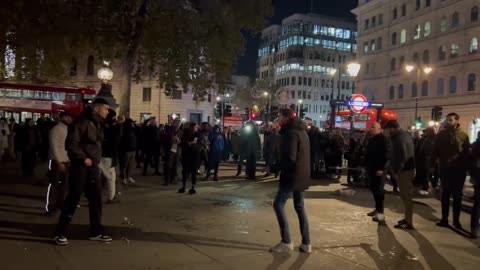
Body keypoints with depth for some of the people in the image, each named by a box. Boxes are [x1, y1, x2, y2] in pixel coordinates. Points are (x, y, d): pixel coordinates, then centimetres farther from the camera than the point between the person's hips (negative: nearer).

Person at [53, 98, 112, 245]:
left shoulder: (98, 124, 12)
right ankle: (60, 233, 12)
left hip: (93, 166, 8)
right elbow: (70, 143, -21)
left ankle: (96, 232, 20)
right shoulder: (82, 123, -15)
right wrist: (83, 158, -20)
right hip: (80, 166, -8)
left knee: (96, 199, 10)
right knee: (73, 199, -1)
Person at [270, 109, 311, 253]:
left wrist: (277, 166, -8)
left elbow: (290, 157, -24)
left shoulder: (291, 133, -16)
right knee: (299, 206, 13)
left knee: (278, 204, -3)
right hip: (301, 175, 10)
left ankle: (286, 242, -2)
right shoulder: (301, 131, 15)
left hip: (292, 175, -10)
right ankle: (306, 243, 15)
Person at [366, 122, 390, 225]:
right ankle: (377, 208, 25)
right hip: (371, 168, 9)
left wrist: (381, 168, -23)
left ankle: (380, 212, -4)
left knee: (379, 189, -7)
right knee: (374, 188, 13)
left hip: (378, 169, -9)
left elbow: (386, 154, -19)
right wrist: (367, 166, 18)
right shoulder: (371, 139, 15)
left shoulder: (383, 139, -12)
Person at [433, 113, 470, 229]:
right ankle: (444, 218, 17)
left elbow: (467, 153, -1)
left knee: (457, 195, 8)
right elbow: (435, 150, 3)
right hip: (445, 169, 1)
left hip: (459, 169, -1)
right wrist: (432, 164, -3)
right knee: (445, 194, 9)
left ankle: (456, 220, 18)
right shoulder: (441, 134, 1)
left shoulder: (463, 135, -2)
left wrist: (466, 167, -6)